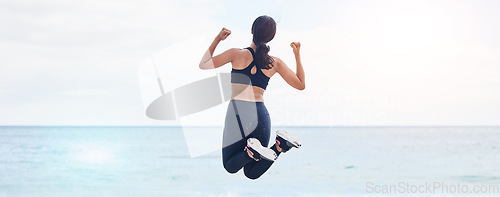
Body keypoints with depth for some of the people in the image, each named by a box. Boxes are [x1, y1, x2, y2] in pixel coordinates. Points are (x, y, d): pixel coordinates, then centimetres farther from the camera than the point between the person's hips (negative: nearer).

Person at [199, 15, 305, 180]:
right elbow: (301, 85, 19)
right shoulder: (275, 63, 8)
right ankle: (280, 145, -13)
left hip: (237, 113, -3)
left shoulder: (237, 54, -1)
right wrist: (297, 55, 28)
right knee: (252, 173, 14)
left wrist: (217, 39, 19)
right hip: (261, 115, 3)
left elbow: (203, 65, 9)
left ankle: (252, 151, -19)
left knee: (230, 167, 14)